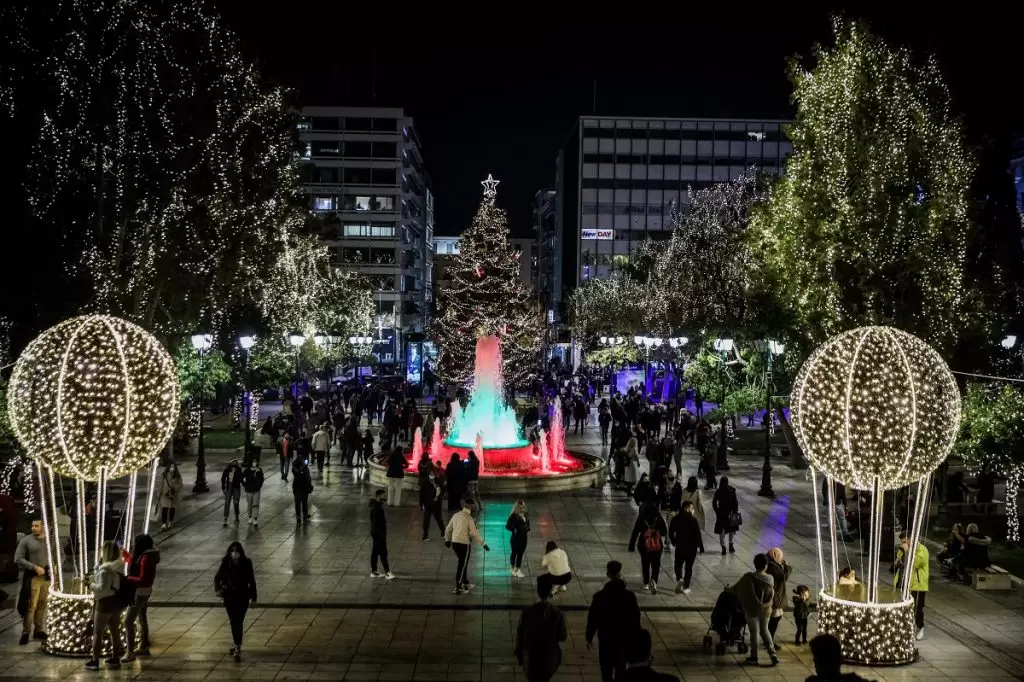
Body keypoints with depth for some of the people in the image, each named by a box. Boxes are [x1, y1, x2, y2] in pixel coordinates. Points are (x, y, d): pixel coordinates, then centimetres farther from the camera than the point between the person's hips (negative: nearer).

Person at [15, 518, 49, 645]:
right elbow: (18, 559, -8)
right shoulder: (26, 540, -4)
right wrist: (35, 567, -14)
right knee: (30, 606, -6)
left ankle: (38, 630, 17)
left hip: (46, 577, 3)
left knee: (42, 605, 7)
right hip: (32, 577, -3)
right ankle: (26, 632, 3)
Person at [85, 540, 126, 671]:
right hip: (117, 601, 8)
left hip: (105, 602, -8)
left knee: (97, 632, 6)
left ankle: (95, 661, 12)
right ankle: (115, 658, 24)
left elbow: (102, 588, -26)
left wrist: (92, 584, -9)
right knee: (115, 631, 16)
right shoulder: (119, 566, 3)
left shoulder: (105, 569, -23)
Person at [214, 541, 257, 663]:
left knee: (238, 622, -7)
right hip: (229, 596, 2)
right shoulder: (225, 564, -5)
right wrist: (217, 589, -17)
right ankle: (236, 645, 28)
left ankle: (237, 649, -7)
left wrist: (253, 597, 2)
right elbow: (217, 578, 3)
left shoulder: (246, 563, -8)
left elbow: (252, 581, -1)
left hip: (242, 597, -2)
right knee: (234, 621, 11)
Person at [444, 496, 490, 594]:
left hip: (454, 543, 7)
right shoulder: (469, 518, -15)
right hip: (464, 544, -7)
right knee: (462, 565, 3)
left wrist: (447, 539, 31)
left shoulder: (455, 515, 5)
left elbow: (448, 529, 14)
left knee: (463, 563, 23)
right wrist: (483, 544, -11)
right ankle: (457, 588, 5)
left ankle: (466, 583, 34)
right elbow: (475, 533, -17)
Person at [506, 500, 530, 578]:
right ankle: (513, 569, 27)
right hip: (516, 538, -6)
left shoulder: (526, 515, 1)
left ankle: (518, 570, 26)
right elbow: (507, 526, -18)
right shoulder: (513, 516, -19)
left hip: (524, 538, 6)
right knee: (514, 553, 11)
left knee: (520, 554, 14)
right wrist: (513, 529, -29)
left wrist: (528, 530, -2)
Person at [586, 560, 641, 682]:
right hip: (624, 638, 1)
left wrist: (589, 637, 5)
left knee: (606, 669, 10)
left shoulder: (599, 595, -14)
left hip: (605, 638, -1)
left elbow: (592, 618, -7)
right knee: (620, 668, 16)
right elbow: (635, 618, -4)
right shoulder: (629, 595, -11)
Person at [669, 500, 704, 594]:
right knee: (689, 567, 11)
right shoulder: (693, 520, -13)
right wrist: (701, 547, -4)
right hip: (692, 547, -2)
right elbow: (698, 534, -13)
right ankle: (685, 587, 12)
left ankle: (679, 579, -11)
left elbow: (670, 533, 2)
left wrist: (674, 542, 17)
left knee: (678, 565, 17)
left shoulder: (676, 519, -3)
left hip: (680, 546, 2)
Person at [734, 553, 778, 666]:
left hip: (752, 609, -3)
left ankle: (753, 657, 20)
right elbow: (772, 595, 1)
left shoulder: (749, 577, -19)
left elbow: (736, 588, -9)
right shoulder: (770, 579, -10)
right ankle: (772, 653, 16)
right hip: (765, 610, 3)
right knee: (764, 630, 22)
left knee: (754, 632, 10)